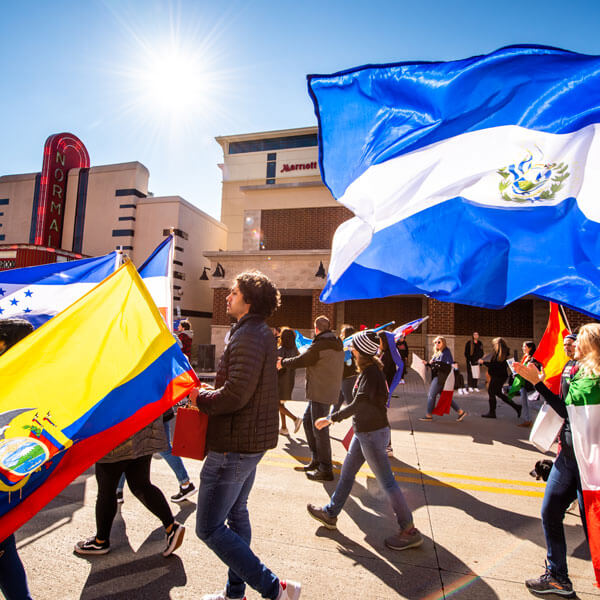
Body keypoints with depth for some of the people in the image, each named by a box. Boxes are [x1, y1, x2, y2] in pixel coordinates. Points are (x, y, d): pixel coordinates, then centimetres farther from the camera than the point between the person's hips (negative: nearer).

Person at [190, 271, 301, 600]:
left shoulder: (247, 336, -22)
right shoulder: (262, 333, 11)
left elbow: (235, 395, -29)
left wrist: (200, 397, -12)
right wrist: (209, 393, 6)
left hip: (234, 444, -10)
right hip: (254, 438, 10)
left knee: (209, 527, 1)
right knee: (236, 513, 23)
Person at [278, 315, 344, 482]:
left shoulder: (320, 345, -18)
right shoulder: (337, 344, 10)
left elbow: (300, 361, -13)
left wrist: (282, 362, 3)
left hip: (321, 393, -10)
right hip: (329, 390, 10)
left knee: (319, 430, -1)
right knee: (307, 420, 19)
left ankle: (325, 470, 8)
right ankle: (316, 459, 26)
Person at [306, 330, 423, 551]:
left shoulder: (370, 373, -21)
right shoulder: (370, 370, 8)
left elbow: (358, 405, -24)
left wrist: (331, 418, -17)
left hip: (373, 433, -10)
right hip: (364, 431, 10)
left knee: (387, 481, 0)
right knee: (347, 472, 18)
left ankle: (409, 531, 13)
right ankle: (330, 514, 32)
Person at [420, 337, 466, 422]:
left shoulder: (446, 352, -11)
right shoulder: (438, 353, 16)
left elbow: (449, 365, -20)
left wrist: (436, 363, -24)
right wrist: (427, 363, 4)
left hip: (440, 377, -9)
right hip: (437, 376, 9)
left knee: (431, 395, -4)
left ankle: (429, 415, 6)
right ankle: (460, 411, 20)